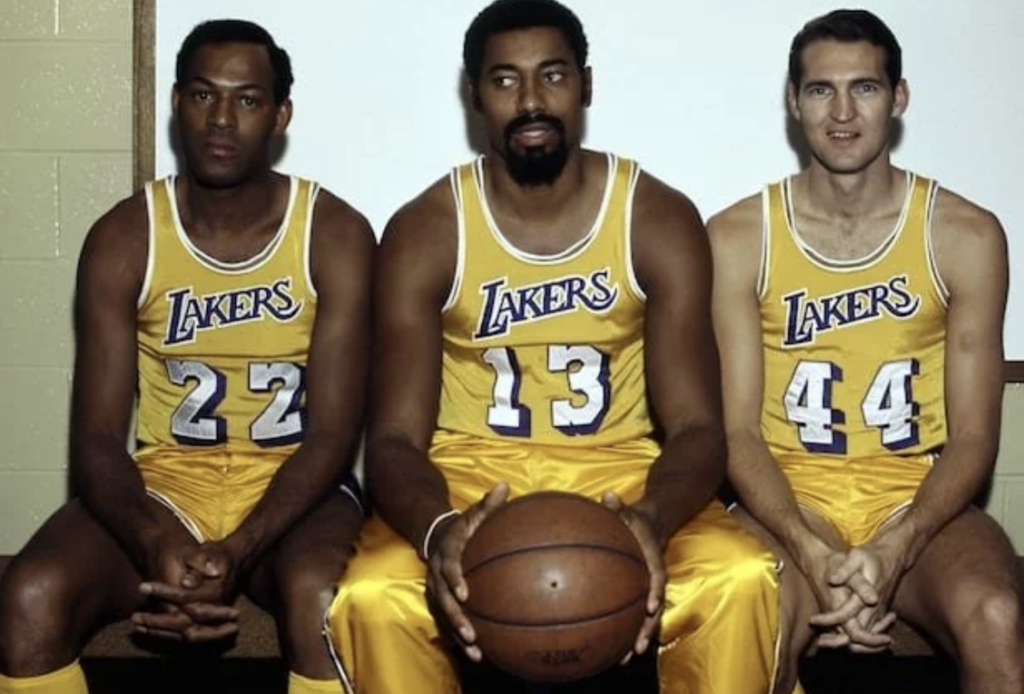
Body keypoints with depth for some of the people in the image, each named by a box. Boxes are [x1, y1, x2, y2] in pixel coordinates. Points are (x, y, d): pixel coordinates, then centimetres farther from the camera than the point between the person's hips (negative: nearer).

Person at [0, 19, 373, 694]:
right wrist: (158, 545, -28)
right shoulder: (123, 239, -3)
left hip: (292, 488, -1)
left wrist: (236, 552, -28)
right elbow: (96, 439, -7)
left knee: (322, 597, -36)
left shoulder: (335, 234, -7)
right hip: (162, 484, 2)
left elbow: (333, 435, -11)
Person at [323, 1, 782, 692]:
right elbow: (394, 438, -11)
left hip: (619, 474, 1)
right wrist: (437, 530, -35)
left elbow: (696, 426, -10)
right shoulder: (425, 230, -6)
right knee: (372, 600, -32)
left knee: (742, 581, -29)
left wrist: (653, 519, -34)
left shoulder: (660, 218, -5)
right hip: (469, 476, 0)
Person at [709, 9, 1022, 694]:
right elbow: (738, 431, -4)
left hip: (918, 500, 1)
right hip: (789, 500, -1)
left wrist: (893, 549, -20)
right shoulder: (738, 238, -1)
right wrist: (813, 554, -21)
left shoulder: (966, 235, 0)